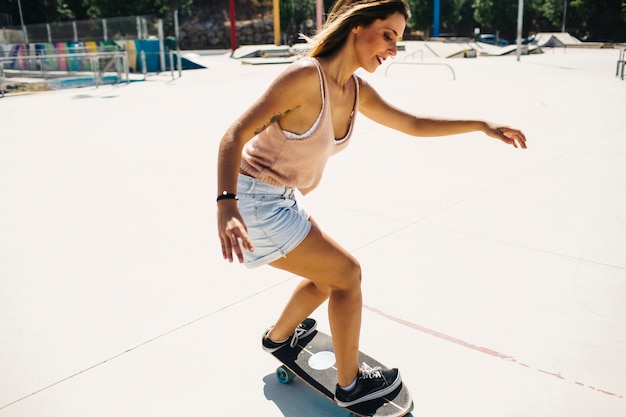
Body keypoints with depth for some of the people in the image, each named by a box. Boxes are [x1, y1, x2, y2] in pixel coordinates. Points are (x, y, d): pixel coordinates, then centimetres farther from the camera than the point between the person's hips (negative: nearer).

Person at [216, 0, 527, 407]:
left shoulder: (357, 91, 2)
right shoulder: (306, 75, -23)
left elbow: (412, 124, 13)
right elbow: (236, 134, -26)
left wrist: (482, 125, 9)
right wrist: (226, 204, -40)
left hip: (277, 200, 9)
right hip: (254, 202, -9)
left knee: (327, 276, 22)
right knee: (346, 273, -2)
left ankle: (279, 336, 49)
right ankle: (351, 384, 18)